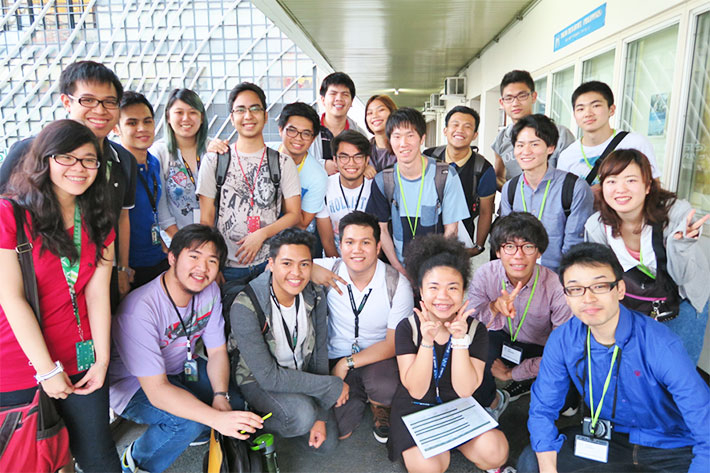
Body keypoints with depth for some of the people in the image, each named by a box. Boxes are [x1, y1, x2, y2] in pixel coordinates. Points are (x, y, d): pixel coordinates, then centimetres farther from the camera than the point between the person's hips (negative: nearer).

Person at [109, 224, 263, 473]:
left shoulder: (210, 291, -13)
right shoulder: (139, 310, -34)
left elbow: (217, 351, -4)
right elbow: (157, 391, -34)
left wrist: (221, 397, -22)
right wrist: (217, 419, -41)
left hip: (181, 368, 6)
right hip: (135, 386, -6)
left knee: (235, 403, -10)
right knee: (188, 422, -29)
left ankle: (183, 435, 17)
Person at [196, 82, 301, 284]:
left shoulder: (283, 162, 4)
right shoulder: (213, 160, 3)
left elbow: (294, 215, 3)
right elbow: (206, 219, 2)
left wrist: (262, 234, -13)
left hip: (271, 261, 0)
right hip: (228, 265, 0)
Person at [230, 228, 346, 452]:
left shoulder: (314, 296, -13)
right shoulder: (245, 308, -30)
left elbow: (319, 354, -5)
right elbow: (268, 376, -29)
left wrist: (320, 417, -8)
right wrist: (332, 386, -25)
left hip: (300, 375, 5)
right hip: (258, 380, -5)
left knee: (327, 443, 0)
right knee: (302, 415, -31)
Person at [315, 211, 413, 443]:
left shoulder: (397, 284, -15)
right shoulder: (330, 270, -11)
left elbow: (394, 344, -12)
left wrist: (347, 363, -19)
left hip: (380, 358, -1)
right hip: (338, 358, 2)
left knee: (385, 387, -34)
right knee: (335, 429, -14)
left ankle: (380, 406, 5)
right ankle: (362, 395, 18)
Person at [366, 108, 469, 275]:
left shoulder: (446, 176, -7)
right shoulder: (383, 180, -2)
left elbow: (451, 229, -3)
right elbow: (381, 228, 4)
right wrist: (400, 269, -5)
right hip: (399, 267, 2)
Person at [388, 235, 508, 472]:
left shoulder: (476, 329, -10)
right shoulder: (407, 328, -13)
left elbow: (465, 390, -16)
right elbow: (416, 390, -18)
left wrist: (460, 339, -28)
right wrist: (427, 341, -31)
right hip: (416, 408, -1)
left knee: (495, 452, -23)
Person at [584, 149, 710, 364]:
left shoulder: (677, 212, -25)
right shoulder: (596, 226, -19)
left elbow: (684, 277, -22)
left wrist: (679, 243, -40)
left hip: (682, 305, -1)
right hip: (632, 306, 2)